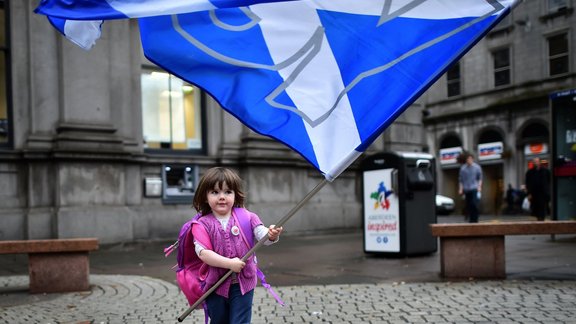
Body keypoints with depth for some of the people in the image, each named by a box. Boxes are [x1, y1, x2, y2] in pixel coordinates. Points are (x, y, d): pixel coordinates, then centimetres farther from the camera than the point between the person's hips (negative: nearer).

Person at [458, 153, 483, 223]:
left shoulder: (477, 167, 5)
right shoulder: (463, 168, 7)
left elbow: (480, 178, 10)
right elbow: (461, 179, 11)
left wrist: (479, 186, -2)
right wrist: (460, 189, 5)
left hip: (474, 189, -2)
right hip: (466, 190, 2)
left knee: (474, 204, -14)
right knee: (468, 206, 2)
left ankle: (475, 220, -6)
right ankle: (470, 220, 11)